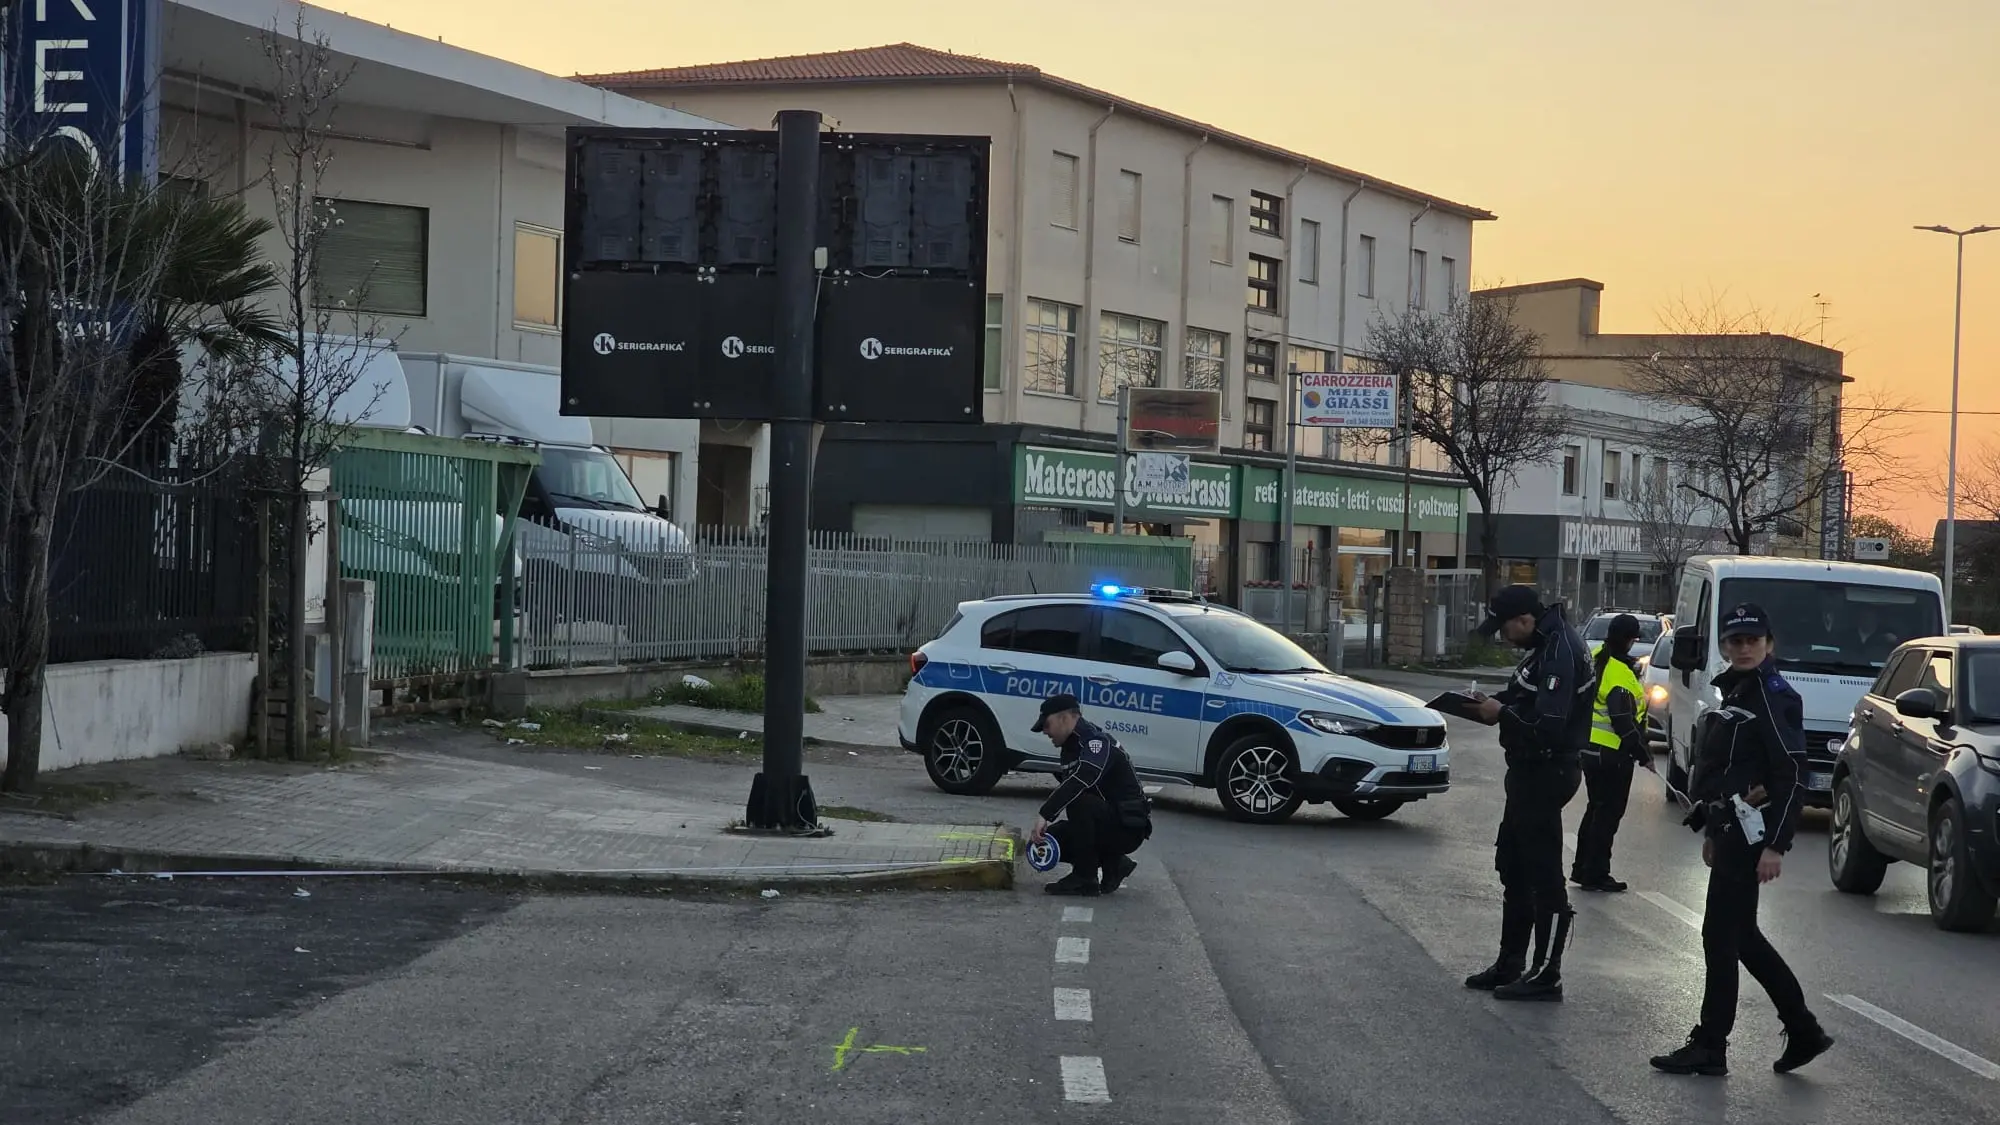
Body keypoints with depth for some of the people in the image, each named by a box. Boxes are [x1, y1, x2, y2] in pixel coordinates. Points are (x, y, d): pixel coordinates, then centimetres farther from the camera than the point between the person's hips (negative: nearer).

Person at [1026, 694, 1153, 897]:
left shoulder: (1097, 742, -20)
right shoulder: (1072, 747, 12)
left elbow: (1081, 780, -38)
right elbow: (1067, 790, 13)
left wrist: (1044, 815, -43)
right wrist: (1041, 826, -2)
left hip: (1128, 827, -10)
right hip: (1107, 823, 10)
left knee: (1080, 802, -32)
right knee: (1051, 837, 2)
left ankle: (1085, 878, -20)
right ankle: (1113, 864, 9)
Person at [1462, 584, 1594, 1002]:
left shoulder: (1559, 654, -23)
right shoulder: (1544, 646, 10)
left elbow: (1547, 725, -29)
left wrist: (1501, 713, -15)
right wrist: (1492, 703, 2)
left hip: (1546, 775, -11)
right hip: (1531, 770, 11)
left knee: (1543, 874, -4)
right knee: (1514, 866, 18)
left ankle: (1546, 975, 2)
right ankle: (1511, 964, 28)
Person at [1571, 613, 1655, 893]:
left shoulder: (1596, 660, 5)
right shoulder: (1620, 674, -22)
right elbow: (1624, 723, -22)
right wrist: (1644, 753, -15)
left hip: (1588, 750, 9)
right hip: (1612, 755, -9)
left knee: (1596, 809, 20)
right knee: (1608, 814, 1)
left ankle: (1582, 868, 26)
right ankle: (1595, 874, 6)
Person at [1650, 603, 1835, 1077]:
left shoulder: (1775, 696, -12)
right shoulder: (1733, 692, 15)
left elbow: (1790, 775, -17)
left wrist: (1775, 845, -21)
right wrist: (1712, 831, 20)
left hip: (1751, 832, -10)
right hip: (1730, 828, 10)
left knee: (1721, 935, -5)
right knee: (1741, 936, 13)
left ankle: (1710, 1046, 1)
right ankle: (1804, 1031, 20)